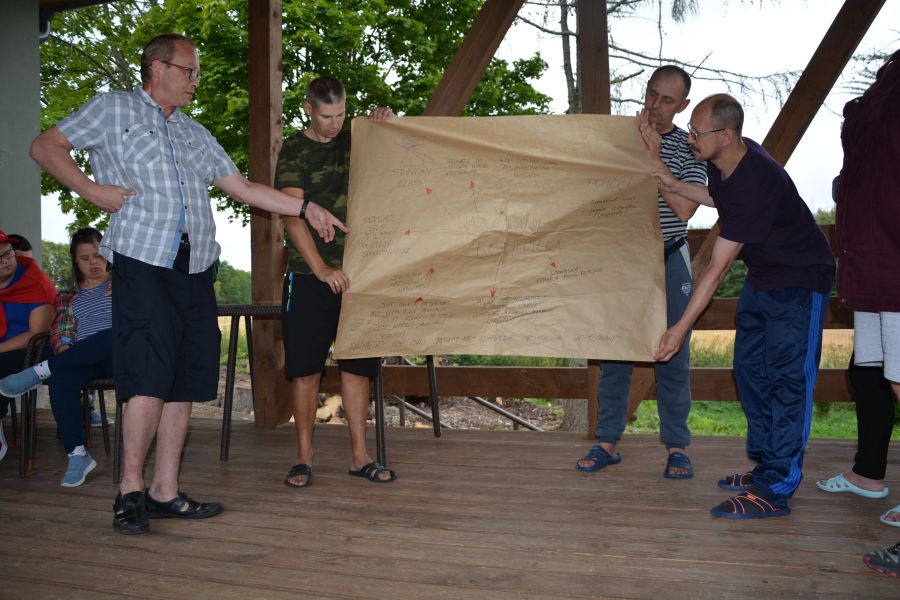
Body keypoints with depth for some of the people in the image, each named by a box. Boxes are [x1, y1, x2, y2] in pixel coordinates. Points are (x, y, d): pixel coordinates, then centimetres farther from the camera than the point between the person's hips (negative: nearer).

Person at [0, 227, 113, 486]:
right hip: (80, 362, 2)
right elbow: (60, 334, 10)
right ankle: (77, 454, -31)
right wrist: (65, 350, -11)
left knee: (115, 337, -40)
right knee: (60, 378, -35)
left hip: (118, 357, -2)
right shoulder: (67, 298, 24)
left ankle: (39, 372, -29)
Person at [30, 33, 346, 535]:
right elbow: (46, 146, 7)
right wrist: (91, 190, -7)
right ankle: (131, 491, -1)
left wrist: (306, 207, 14)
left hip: (194, 271, 6)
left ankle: (166, 492, 11)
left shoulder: (196, 134, 25)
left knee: (185, 383, 4)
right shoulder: (113, 109, 10)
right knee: (150, 380, -12)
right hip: (143, 264, -6)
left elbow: (243, 188, 21)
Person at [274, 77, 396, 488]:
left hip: (357, 272, 3)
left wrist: (383, 125, 4)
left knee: (357, 367, 5)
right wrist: (322, 269, -20)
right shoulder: (294, 150, 0)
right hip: (310, 276, -3)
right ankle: (304, 458, 12)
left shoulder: (355, 141, 11)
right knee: (305, 369, 0)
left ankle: (360, 457, 14)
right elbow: (292, 215, -10)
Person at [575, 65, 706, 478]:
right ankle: (607, 442, 14)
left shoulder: (690, 148, -1)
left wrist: (654, 157, -18)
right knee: (615, 353, 4)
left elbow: (684, 208, -14)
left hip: (670, 262, -1)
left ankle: (676, 447, 13)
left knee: (673, 355, 3)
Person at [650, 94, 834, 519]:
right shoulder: (722, 161, -6)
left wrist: (681, 328, -30)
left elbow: (717, 269, -33)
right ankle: (765, 467, 24)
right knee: (750, 368, 12)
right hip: (763, 275, 10)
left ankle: (775, 491, -7)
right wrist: (676, 188, 6)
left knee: (786, 379, -10)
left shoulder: (756, 184, -33)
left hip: (799, 279, -10)